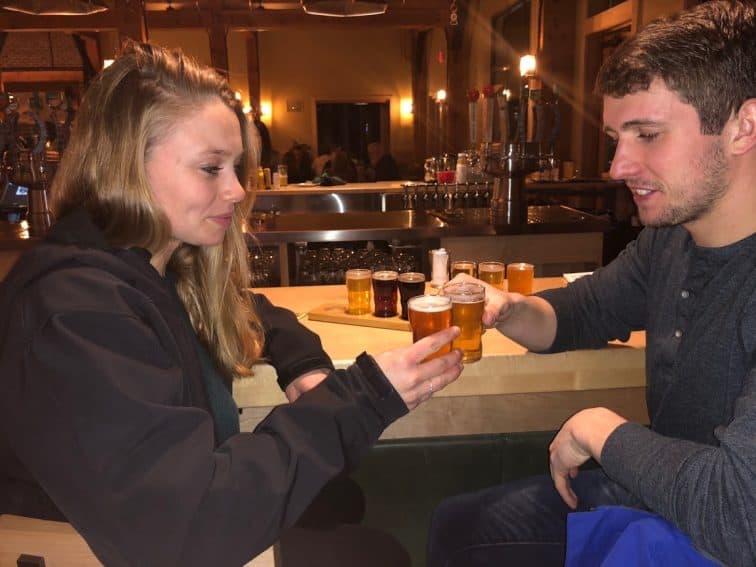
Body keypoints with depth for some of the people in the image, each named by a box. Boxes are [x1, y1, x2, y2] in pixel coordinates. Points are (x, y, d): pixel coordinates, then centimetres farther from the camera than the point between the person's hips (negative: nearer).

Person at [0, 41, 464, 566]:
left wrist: (305, 364, -3)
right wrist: (362, 399, -30)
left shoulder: (159, 266, -1)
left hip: (205, 509, 7)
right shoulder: (74, 313, -28)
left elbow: (248, 314, 18)